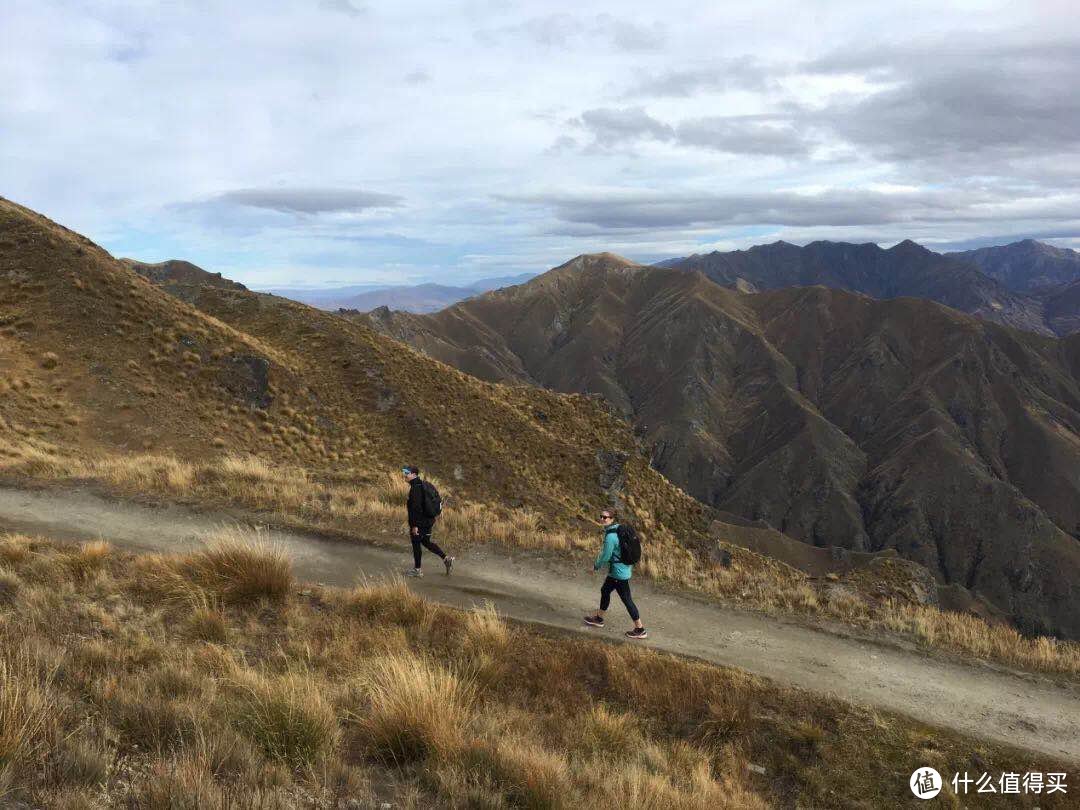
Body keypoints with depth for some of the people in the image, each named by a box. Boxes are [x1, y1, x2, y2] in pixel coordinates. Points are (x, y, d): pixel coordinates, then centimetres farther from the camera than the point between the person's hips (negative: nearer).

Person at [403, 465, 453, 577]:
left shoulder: (415, 488, -21)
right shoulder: (422, 485, 10)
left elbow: (416, 508, -25)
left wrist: (415, 525, -24)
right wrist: (432, 520, 24)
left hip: (420, 522, -9)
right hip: (428, 520, 9)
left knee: (416, 544, 5)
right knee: (426, 542, 20)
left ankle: (417, 570, 16)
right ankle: (446, 559, 16)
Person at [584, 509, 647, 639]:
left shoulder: (610, 536, -26)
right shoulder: (618, 529, 2)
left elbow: (605, 556, -20)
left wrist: (596, 566, -2)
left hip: (619, 573, -10)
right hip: (625, 568, 10)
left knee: (626, 600, 2)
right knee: (605, 590, 23)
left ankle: (640, 630, 14)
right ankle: (599, 618, 41)